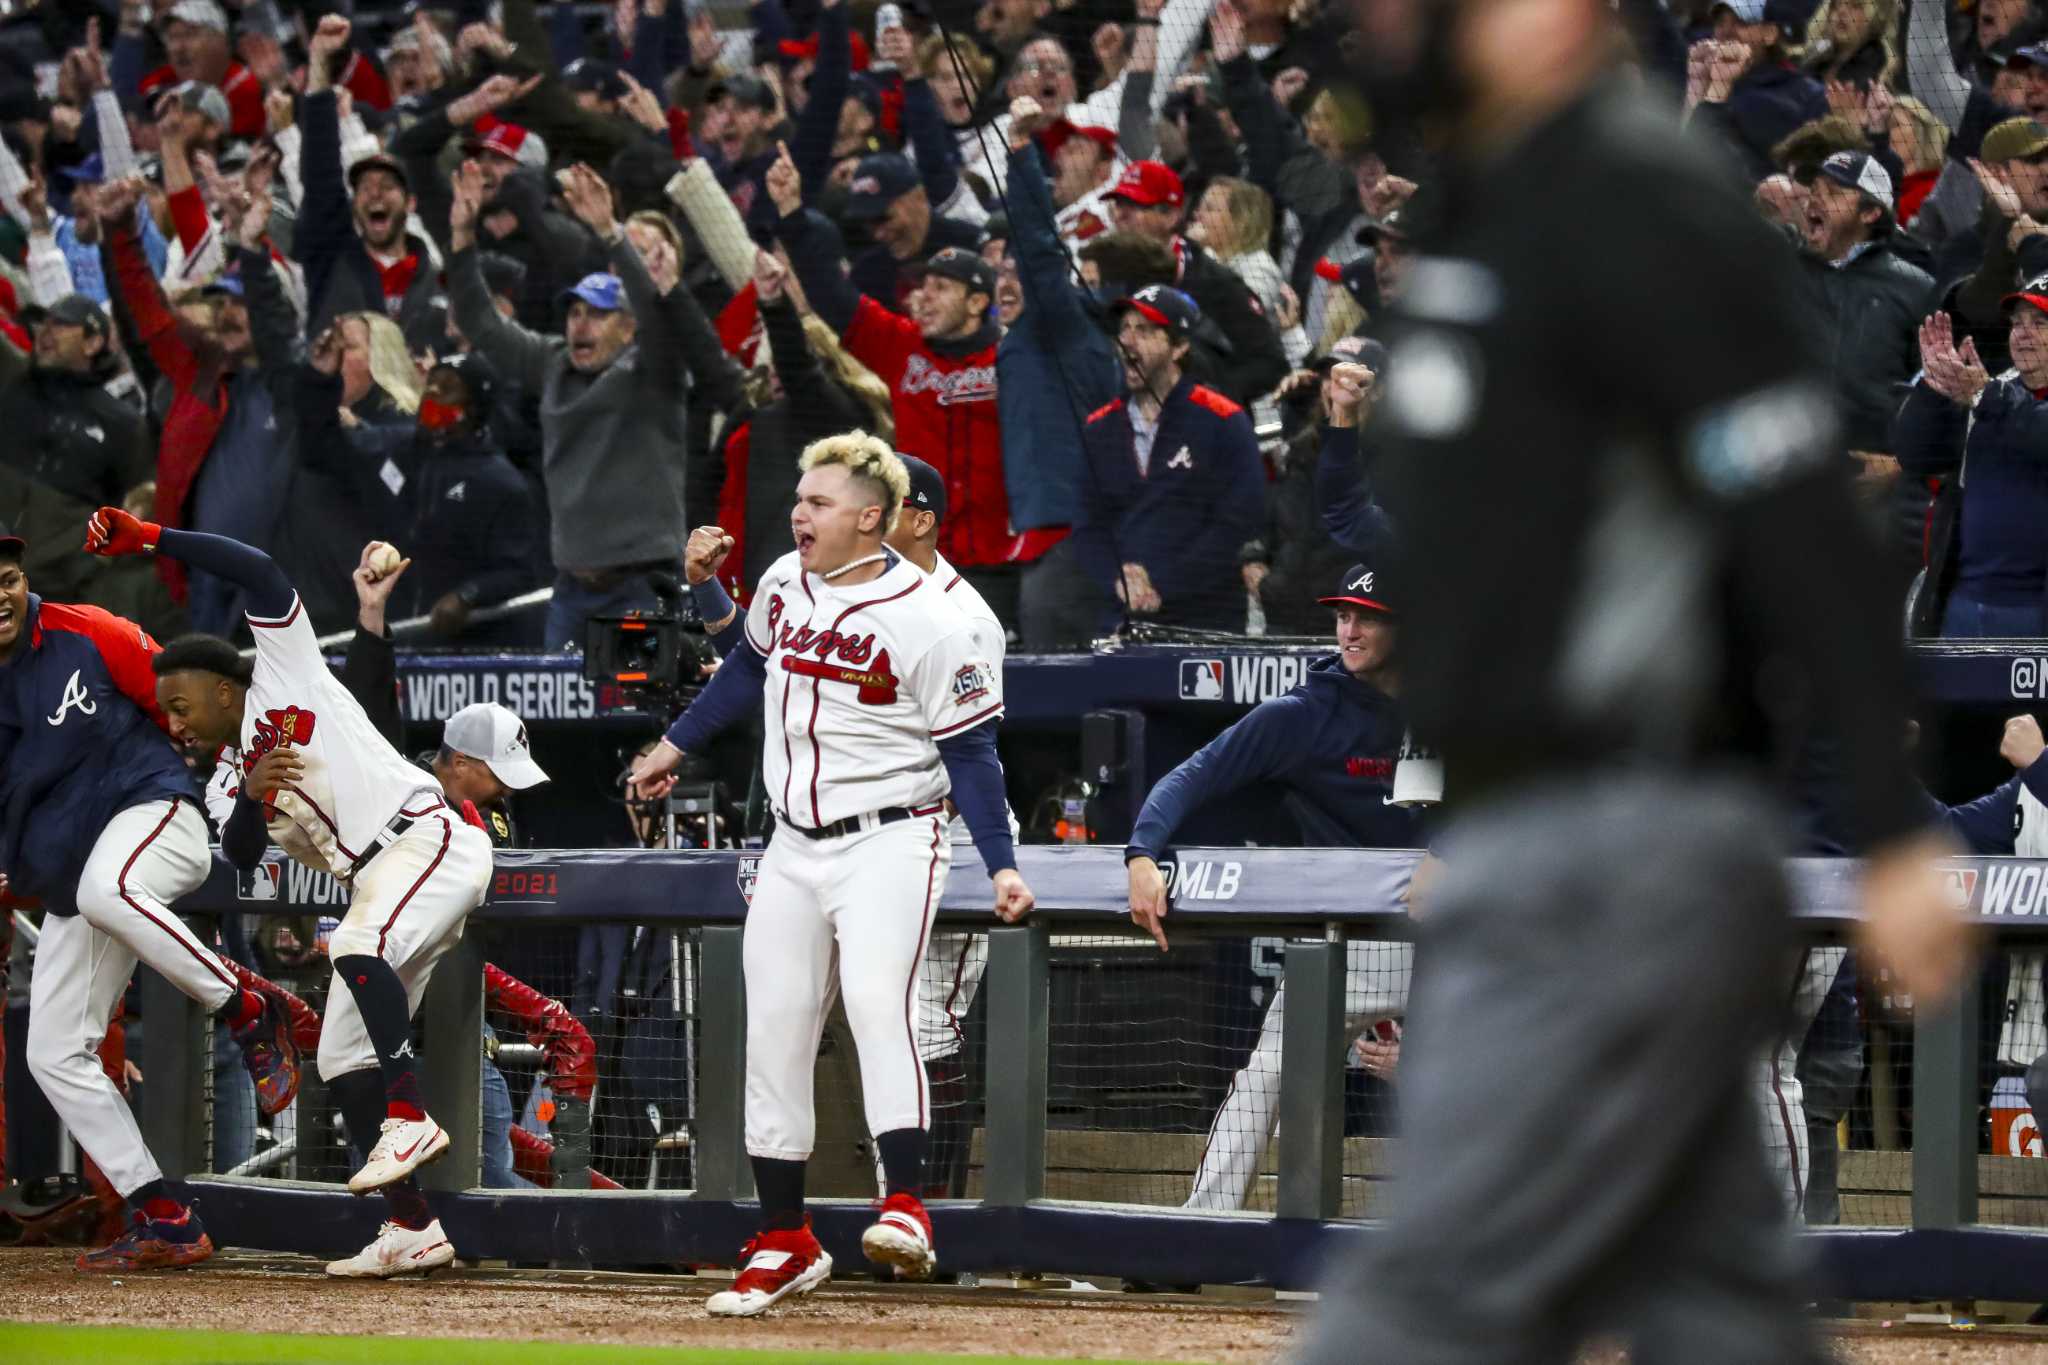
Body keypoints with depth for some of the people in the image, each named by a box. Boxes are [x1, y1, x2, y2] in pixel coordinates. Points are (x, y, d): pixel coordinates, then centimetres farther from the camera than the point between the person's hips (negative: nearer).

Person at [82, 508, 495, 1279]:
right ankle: (413, 1228, 6)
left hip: (429, 840, -9)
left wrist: (150, 539, -11)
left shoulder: (285, 681, 0)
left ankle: (409, 1120, -39)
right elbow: (240, 854, 5)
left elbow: (258, 572, -11)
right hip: (375, 884, 9)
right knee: (343, 1060, 4)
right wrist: (253, 795, -14)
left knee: (359, 948, -36)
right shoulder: (229, 766, 19)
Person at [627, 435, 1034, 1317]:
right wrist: (677, 745, 29)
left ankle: (905, 1208, -35)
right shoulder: (785, 583, 5)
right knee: (774, 1030, 4)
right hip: (795, 846, 7)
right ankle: (785, 1243, 14)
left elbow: (970, 749, -12)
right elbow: (751, 669, 25)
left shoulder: (924, 618, -15)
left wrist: (1001, 864, -19)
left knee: (876, 998, -28)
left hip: (888, 842, -7)